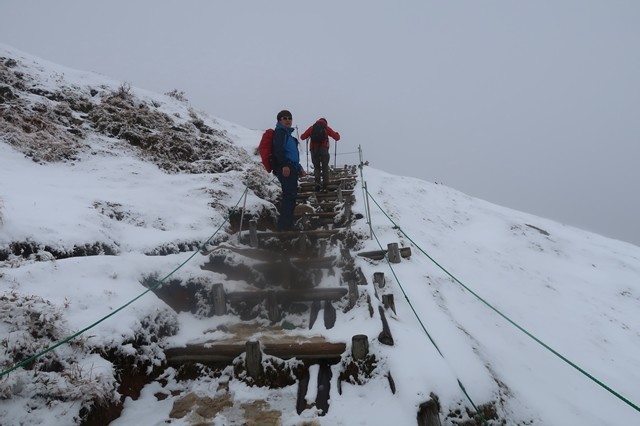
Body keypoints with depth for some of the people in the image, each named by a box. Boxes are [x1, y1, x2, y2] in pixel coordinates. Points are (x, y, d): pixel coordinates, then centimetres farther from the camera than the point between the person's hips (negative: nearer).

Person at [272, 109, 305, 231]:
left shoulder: (288, 133, 25)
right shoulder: (280, 132, -4)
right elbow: (278, 150, -19)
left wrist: (299, 168, 29)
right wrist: (284, 165, -29)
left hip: (291, 168, 10)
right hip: (285, 168, -10)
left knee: (290, 196, 12)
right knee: (289, 196, -15)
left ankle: (288, 225, 19)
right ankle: (284, 226, -16)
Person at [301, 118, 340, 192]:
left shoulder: (312, 127, 14)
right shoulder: (326, 128, 10)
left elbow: (303, 137, 15)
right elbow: (337, 137, 8)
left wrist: (309, 135, 35)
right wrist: (337, 134, 32)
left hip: (314, 149, 1)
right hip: (323, 149, -1)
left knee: (316, 167, 12)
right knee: (325, 168, 8)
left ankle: (317, 184, -3)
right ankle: (324, 186, -1)